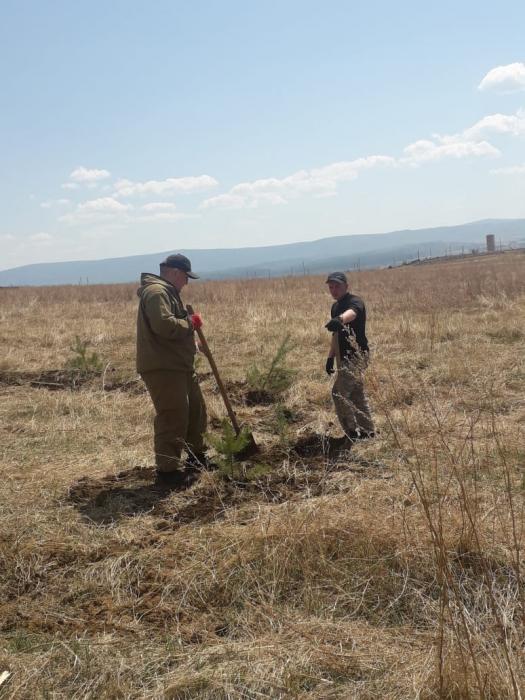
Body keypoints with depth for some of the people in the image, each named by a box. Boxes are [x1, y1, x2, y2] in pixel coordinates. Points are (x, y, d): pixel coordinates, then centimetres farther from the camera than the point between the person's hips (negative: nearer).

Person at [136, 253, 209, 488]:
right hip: (162, 367, -11)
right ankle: (167, 470, -4)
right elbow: (164, 325, -29)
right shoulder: (156, 292, -15)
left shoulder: (168, 292, 21)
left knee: (196, 409, 20)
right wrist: (188, 323, -13)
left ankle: (196, 456, 36)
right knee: (173, 417, -11)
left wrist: (188, 322, 10)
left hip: (178, 364, 11)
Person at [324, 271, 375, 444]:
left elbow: (351, 313, -42)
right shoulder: (335, 307, 13)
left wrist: (339, 319, -63)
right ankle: (367, 431, 25)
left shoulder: (354, 302, -15)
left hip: (357, 355, -9)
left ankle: (352, 432, 0)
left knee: (339, 393, -12)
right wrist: (330, 357, 20)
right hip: (345, 357, 10)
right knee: (356, 394, 15)